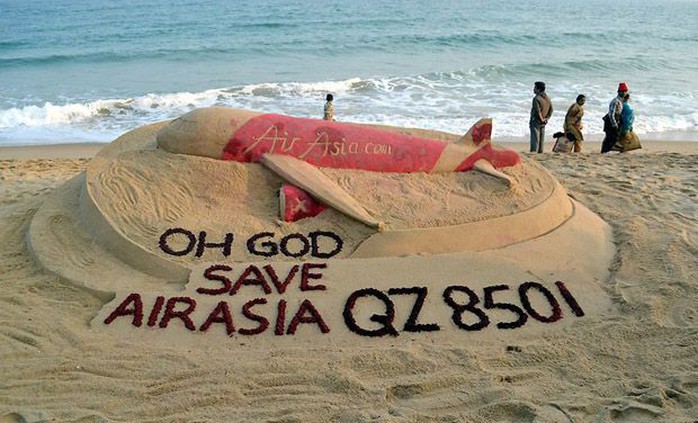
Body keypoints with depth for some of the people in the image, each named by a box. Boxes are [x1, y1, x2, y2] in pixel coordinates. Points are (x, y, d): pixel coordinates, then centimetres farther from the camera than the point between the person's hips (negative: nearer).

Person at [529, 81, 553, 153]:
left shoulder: (536, 98, -15)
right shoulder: (547, 98, 10)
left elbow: (537, 111, -20)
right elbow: (551, 110, 11)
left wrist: (541, 119, -11)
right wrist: (546, 118, 6)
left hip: (536, 121, -8)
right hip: (543, 123, 8)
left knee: (535, 139, -8)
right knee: (541, 139, 12)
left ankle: (533, 152, -11)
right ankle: (540, 152, 15)